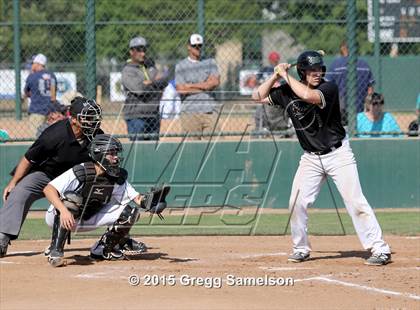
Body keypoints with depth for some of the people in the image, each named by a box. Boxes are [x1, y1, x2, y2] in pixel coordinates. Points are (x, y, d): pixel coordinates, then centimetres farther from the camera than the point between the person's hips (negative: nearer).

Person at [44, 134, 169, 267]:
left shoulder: (117, 178, -8)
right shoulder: (80, 172, -27)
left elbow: (137, 199, -10)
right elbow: (48, 189, -36)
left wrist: (149, 200, -34)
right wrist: (64, 211, -51)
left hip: (87, 221, 6)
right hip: (56, 217, -6)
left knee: (128, 212, -9)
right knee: (72, 198, -39)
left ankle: (102, 249, 10)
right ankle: (55, 249, -29)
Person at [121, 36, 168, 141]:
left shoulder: (150, 66, 14)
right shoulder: (127, 71, -8)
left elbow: (164, 82, 4)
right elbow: (139, 88, -22)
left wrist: (150, 83, -13)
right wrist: (156, 82, -6)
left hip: (153, 115, 7)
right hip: (136, 116, -7)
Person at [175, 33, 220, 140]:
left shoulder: (210, 62, 14)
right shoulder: (181, 66, 6)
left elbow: (215, 82, -2)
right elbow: (180, 89, -6)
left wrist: (191, 85, -4)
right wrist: (205, 86, -2)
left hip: (210, 110, 2)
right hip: (190, 112, -2)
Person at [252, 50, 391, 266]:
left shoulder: (328, 88, -16)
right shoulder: (286, 92, -1)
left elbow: (309, 95, -35)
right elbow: (258, 96, 3)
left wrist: (286, 76, -23)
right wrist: (275, 76, -7)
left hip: (338, 153, -5)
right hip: (311, 158, 5)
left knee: (355, 201, -10)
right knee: (297, 203, -2)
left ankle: (380, 249, -8)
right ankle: (301, 248, 17)